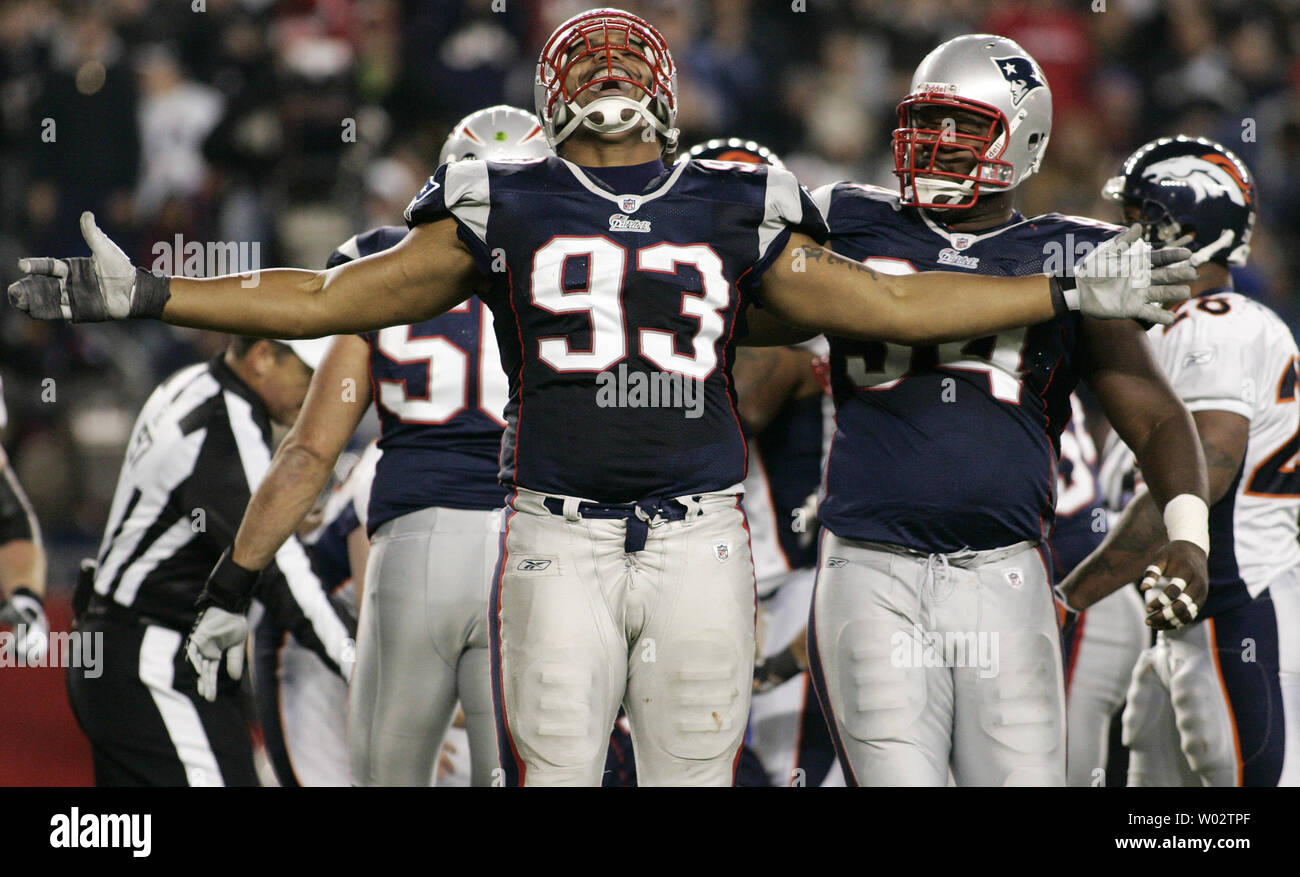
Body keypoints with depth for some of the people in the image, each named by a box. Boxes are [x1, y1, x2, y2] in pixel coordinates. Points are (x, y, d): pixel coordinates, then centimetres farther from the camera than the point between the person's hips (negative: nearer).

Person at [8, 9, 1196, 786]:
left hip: (699, 537, 1)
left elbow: (883, 304, 17)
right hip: (561, 537, -1)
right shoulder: (505, 213, 7)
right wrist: (146, 298, 4)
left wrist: (1073, 295, 15)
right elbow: (332, 300, 10)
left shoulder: (738, 215, 11)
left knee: (693, 780, 2)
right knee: (555, 775, -4)